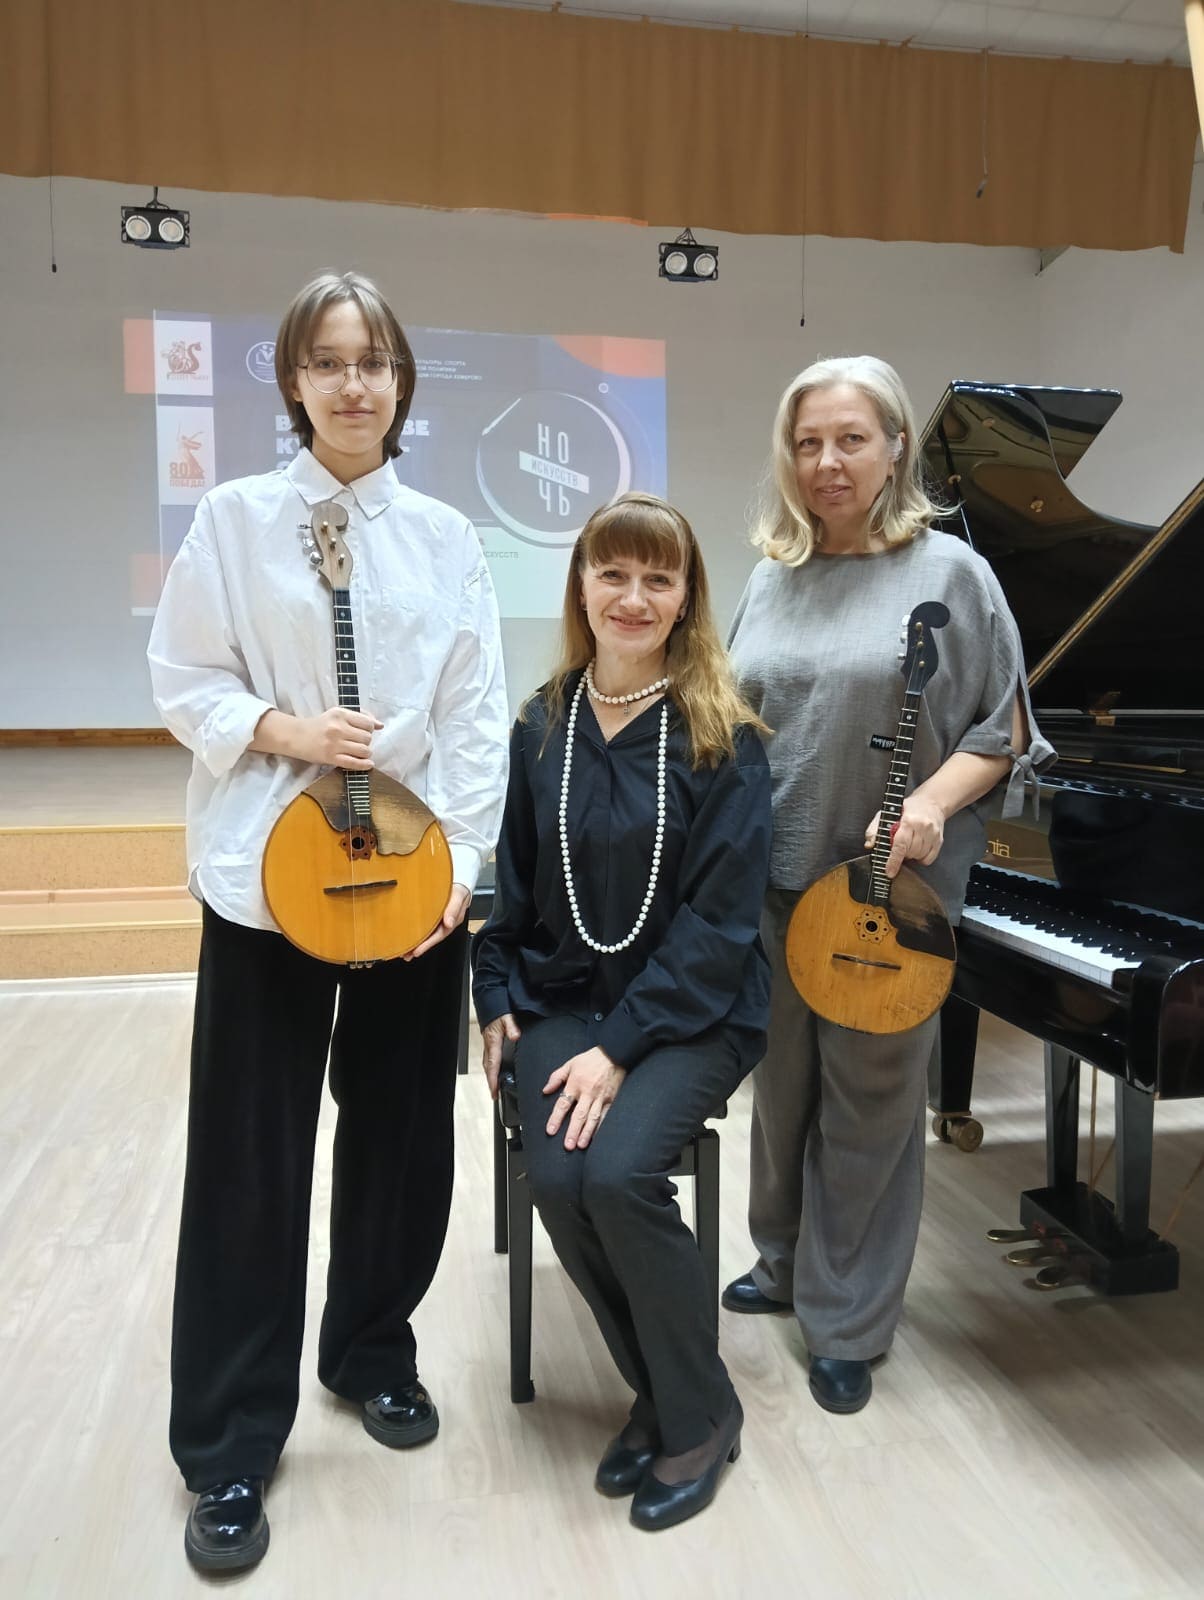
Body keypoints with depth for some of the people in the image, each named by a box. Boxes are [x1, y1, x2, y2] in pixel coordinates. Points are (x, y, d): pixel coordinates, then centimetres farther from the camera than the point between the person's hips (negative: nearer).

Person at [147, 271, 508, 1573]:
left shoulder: (444, 537, 6)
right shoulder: (235, 517, 0)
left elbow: (476, 715, 2)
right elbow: (181, 682, 0)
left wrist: (463, 858, -7)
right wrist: (278, 729, -17)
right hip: (269, 873, -2)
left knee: (400, 1125, 13)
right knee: (251, 1152, 3)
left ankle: (373, 1351, 38)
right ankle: (228, 1447, 21)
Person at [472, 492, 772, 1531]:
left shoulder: (724, 738, -8)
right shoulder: (541, 728, 4)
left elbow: (720, 918, -12)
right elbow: (512, 885, 13)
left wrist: (621, 1045, -18)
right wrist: (500, 1001, 2)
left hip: (691, 1010, -3)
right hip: (559, 998, 4)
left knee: (619, 1171, -26)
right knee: (556, 1180, -20)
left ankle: (700, 1415, 3)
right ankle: (658, 1392, 9)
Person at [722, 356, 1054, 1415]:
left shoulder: (948, 571, -5)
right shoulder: (773, 579, 9)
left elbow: (1003, 730, -4)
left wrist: (932, 804, -21)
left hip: (892, 886, -4)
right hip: (772, 878, 5)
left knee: (869, 1098, 7)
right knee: (783, 1081, 17)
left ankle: (850, 1325, 25)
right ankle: (785, 1265, 40)